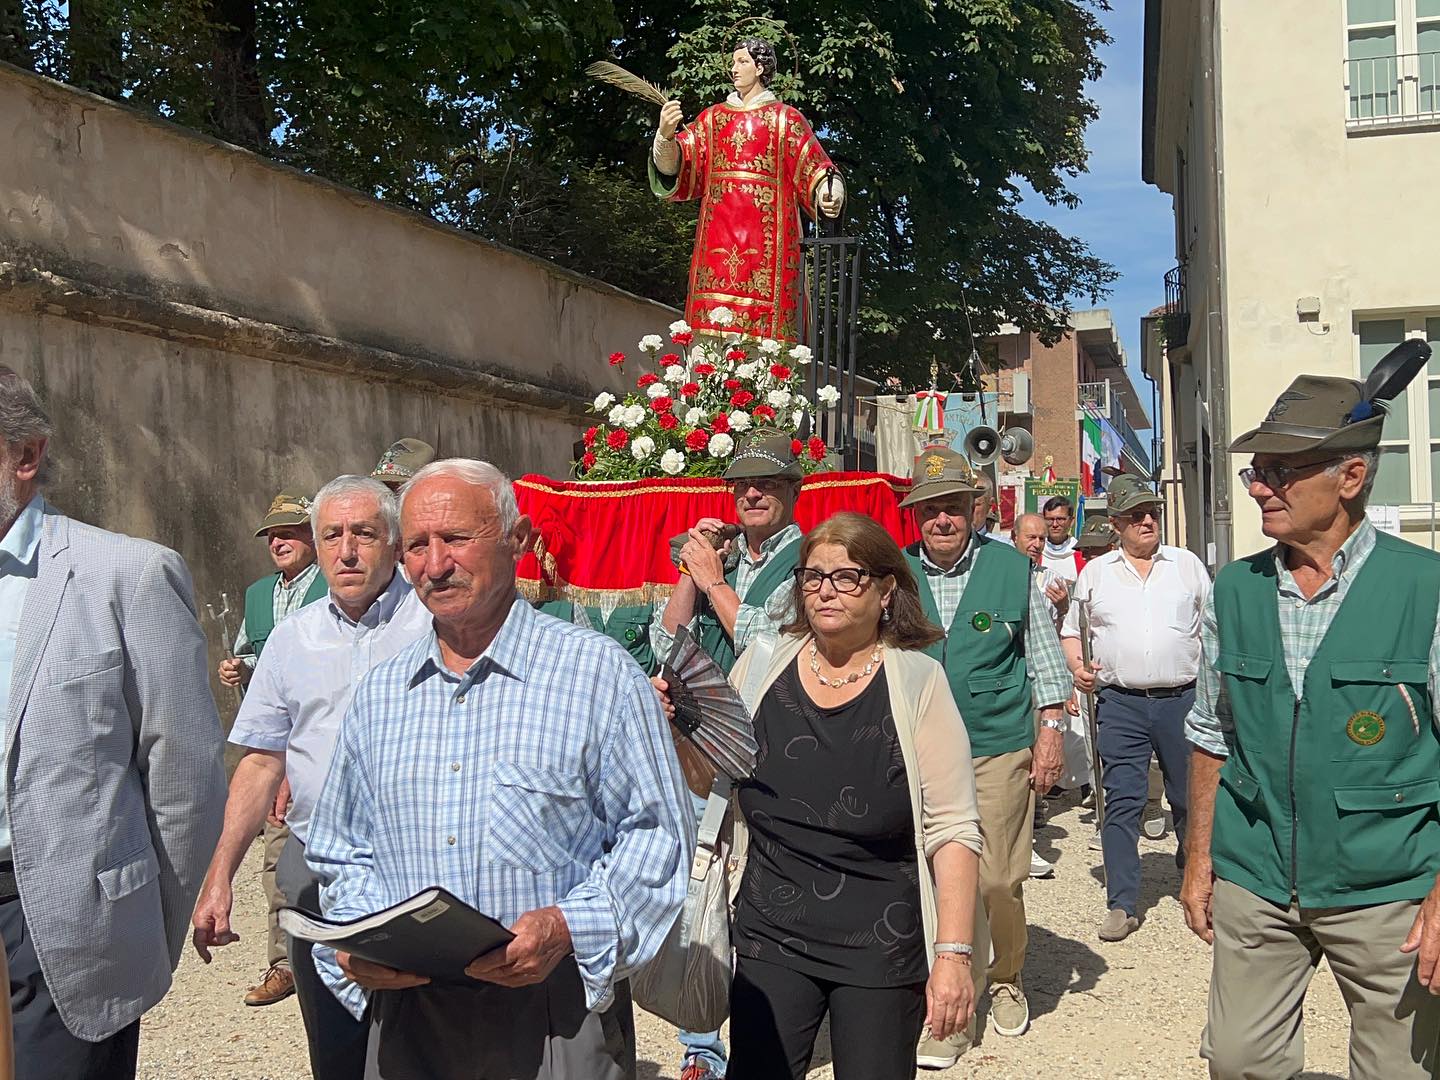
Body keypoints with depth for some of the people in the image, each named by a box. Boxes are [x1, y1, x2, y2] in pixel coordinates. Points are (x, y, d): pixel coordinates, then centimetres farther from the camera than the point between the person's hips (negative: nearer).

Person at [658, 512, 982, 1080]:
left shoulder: (917, 680, -9)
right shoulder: (764, 663, 0)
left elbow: (952, 831, -9)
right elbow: (707, 778, 11)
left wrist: (954, 954, -14)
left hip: (883, 949, -2)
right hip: (769, 939, 2)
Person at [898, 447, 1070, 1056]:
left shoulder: (1013, 570, 0)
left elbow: (1045, 658, 7)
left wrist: (1049, 733, 1)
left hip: (999, 750, -1)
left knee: (999, 881, 3)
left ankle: (1006, 981, 30)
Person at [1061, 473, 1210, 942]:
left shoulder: (1187, 565, 10)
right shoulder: (1095, 573, 9)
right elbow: (1072, 631, 14)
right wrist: (1077, 667, -5)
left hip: (1182, 698, 1)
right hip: (1120, 704, -1)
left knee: (1191, 795, 10)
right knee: (1122, 802, -3)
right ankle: (1122, 903, 3)